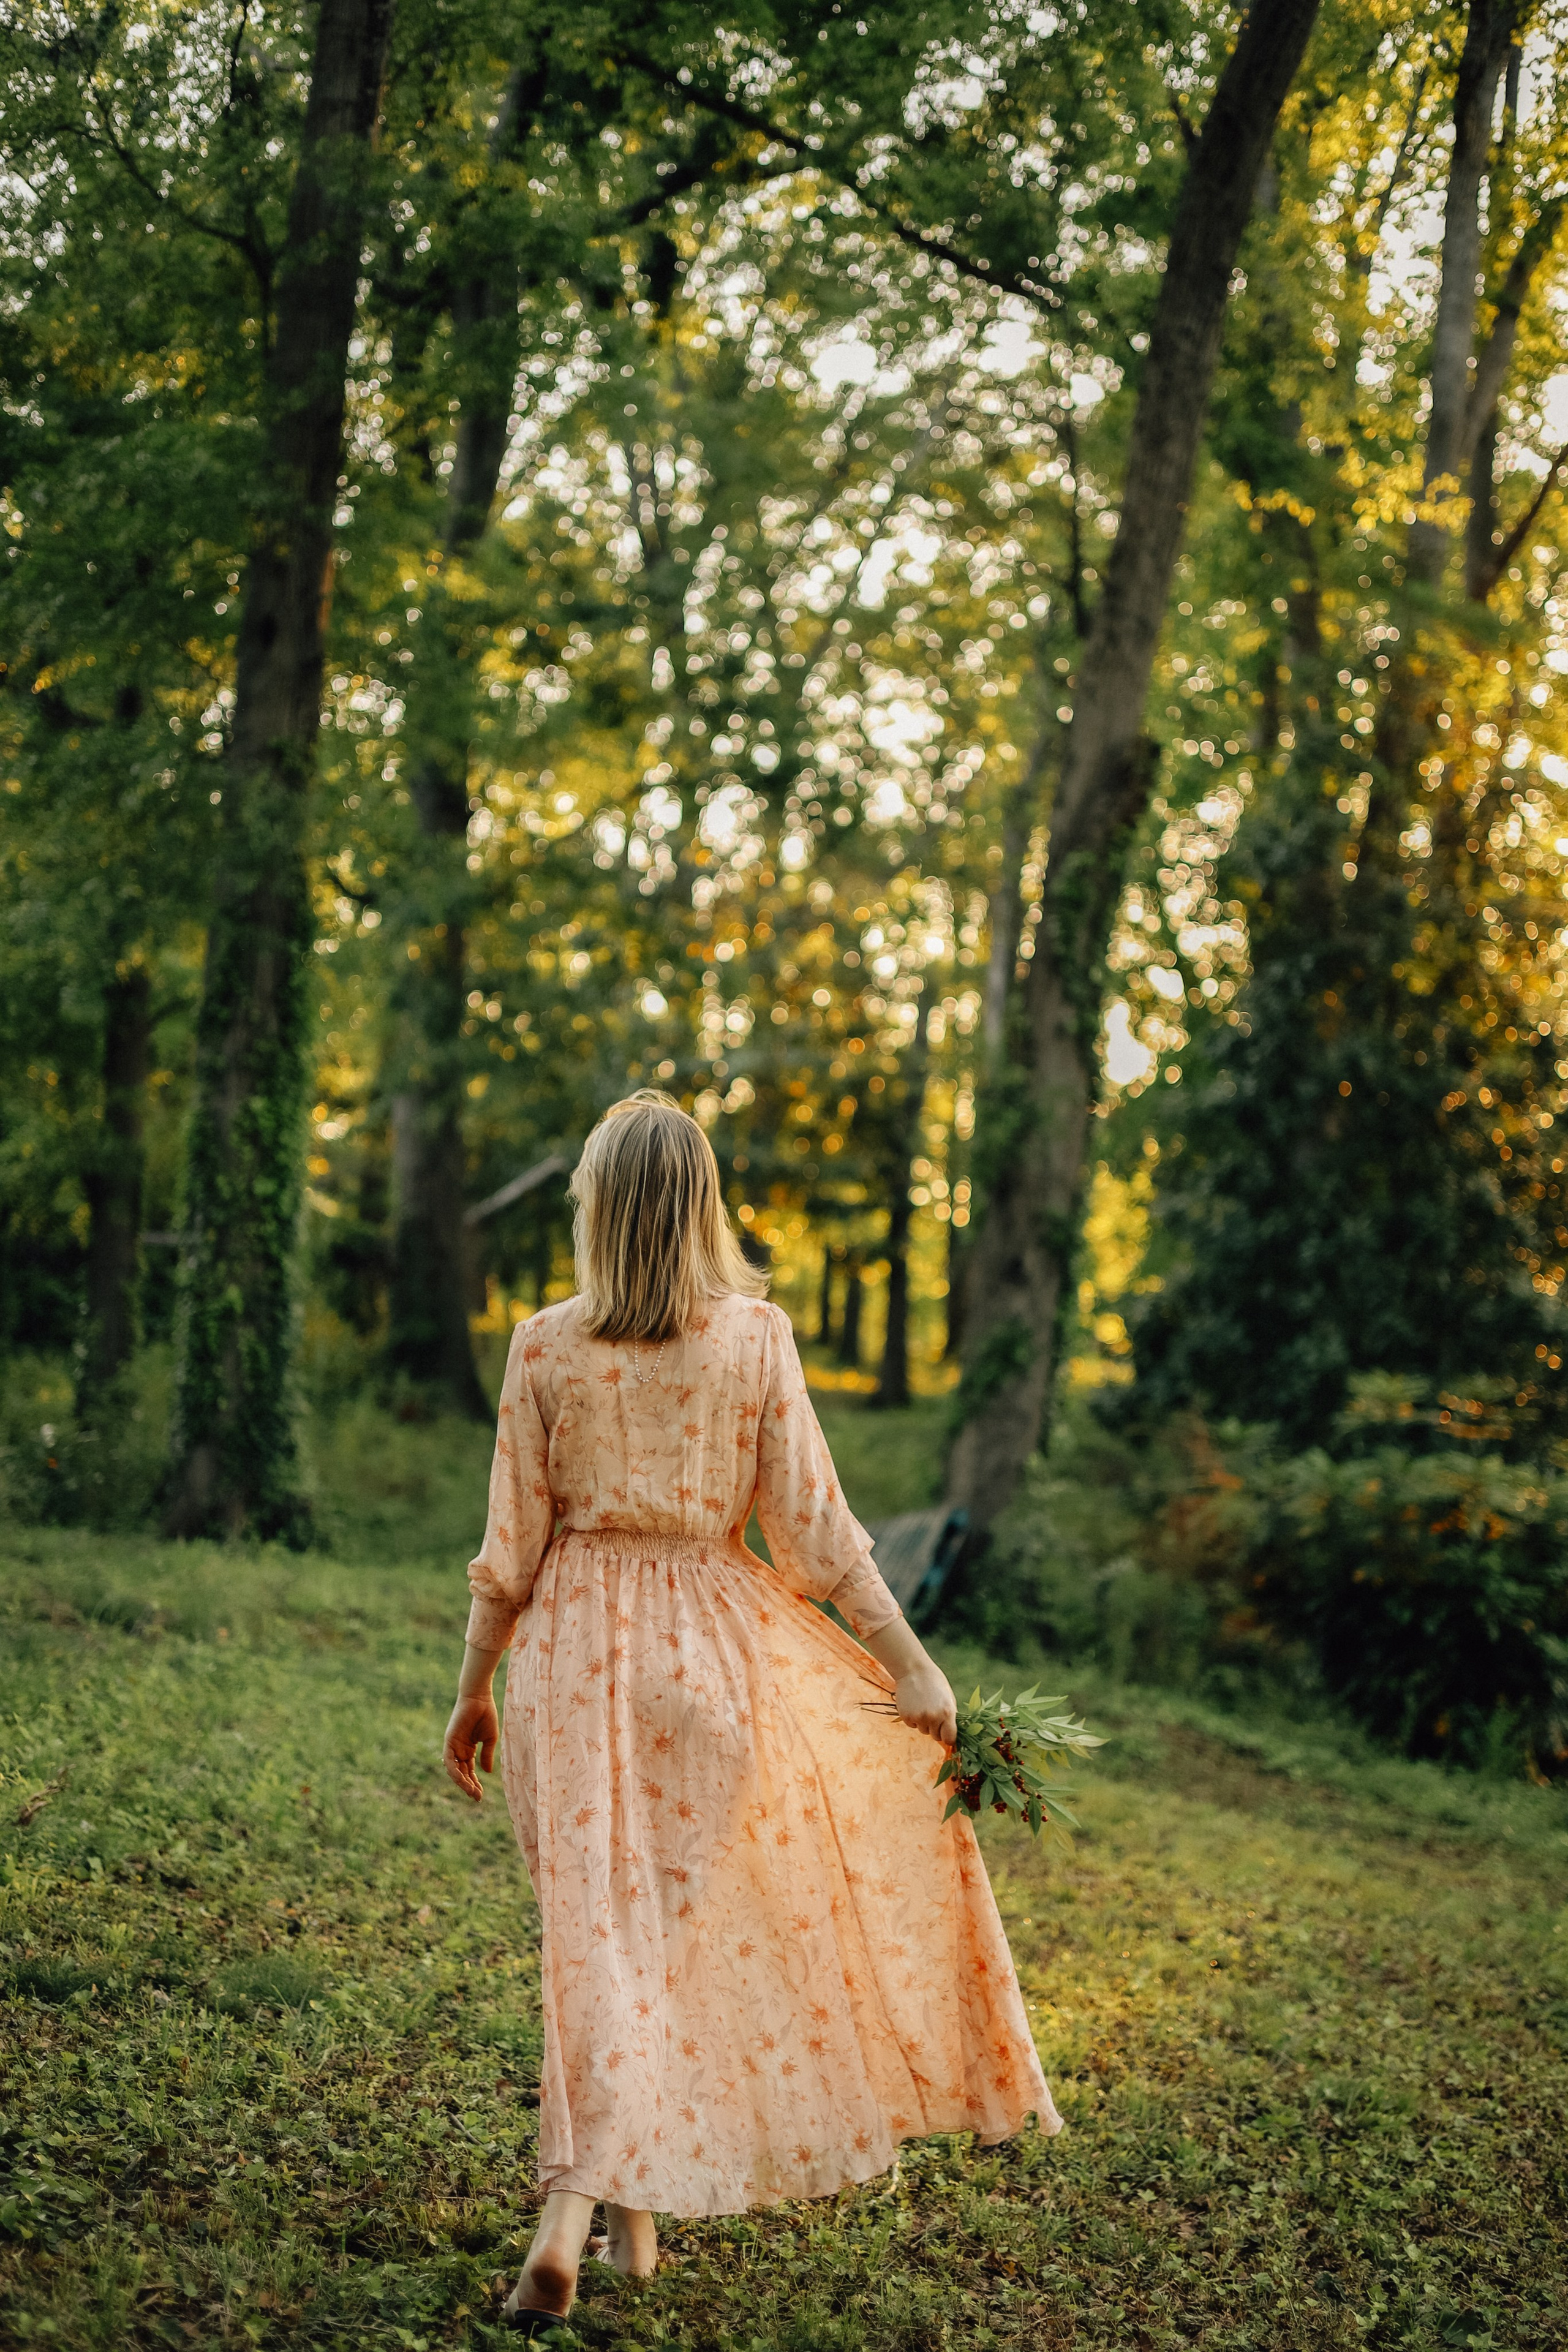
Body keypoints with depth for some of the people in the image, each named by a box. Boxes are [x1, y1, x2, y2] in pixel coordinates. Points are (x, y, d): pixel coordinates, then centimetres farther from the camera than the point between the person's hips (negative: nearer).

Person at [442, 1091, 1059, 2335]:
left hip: (575, 1649, 0)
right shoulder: (757, 1337, -6)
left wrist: (474, 1690, 10)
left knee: (598, 1927, 7)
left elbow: (512, 1543, -1)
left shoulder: (544, 1346, -5)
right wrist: (913, 1664, 0)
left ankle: (574, 2223, -1)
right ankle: (630, 2210, 22)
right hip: (712, 1643, 0)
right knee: (682, 1921, 14)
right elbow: (815, 1527, -6)